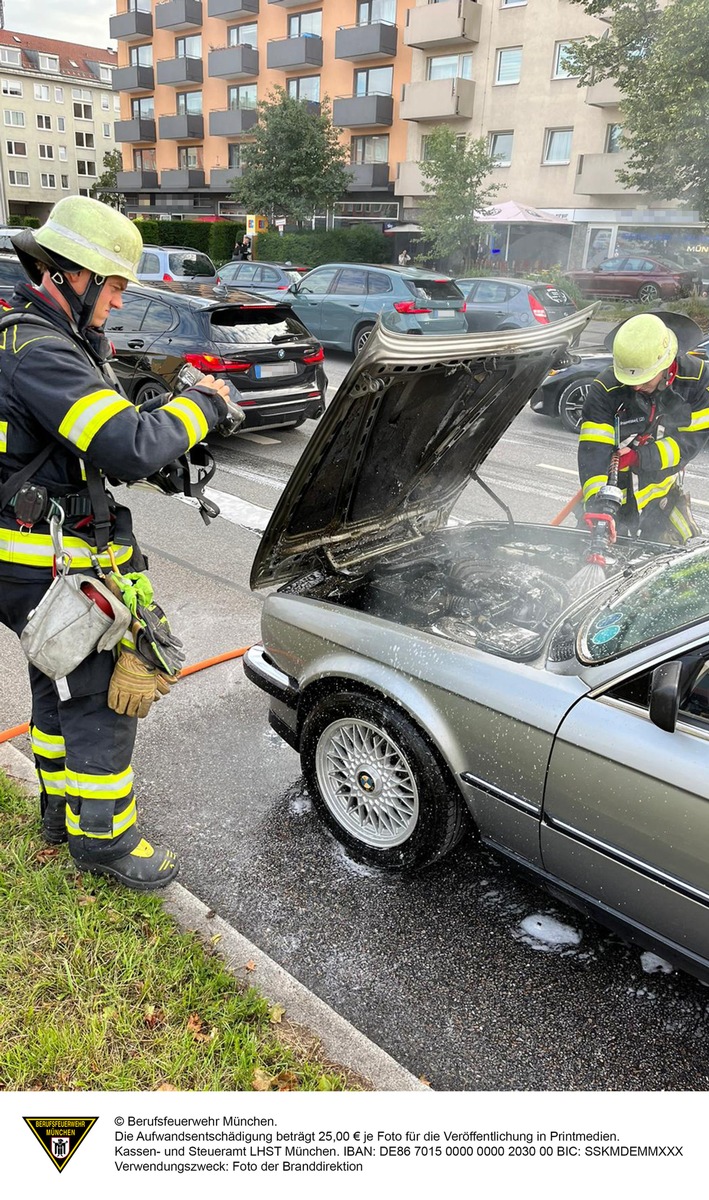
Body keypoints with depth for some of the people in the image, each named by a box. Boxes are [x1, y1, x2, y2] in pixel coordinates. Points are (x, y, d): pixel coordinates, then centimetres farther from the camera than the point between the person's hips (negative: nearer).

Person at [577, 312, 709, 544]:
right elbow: (593, 451, -29)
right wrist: (596, 505, -43)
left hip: (665, 494, 3)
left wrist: (641, 457, -25)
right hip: (618, 501, -2)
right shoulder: (605, 389, -22)